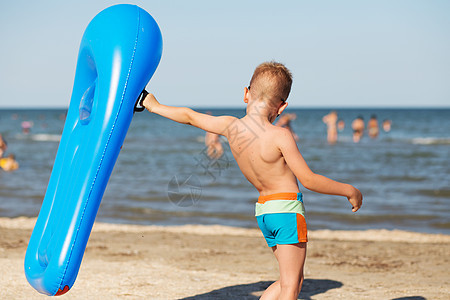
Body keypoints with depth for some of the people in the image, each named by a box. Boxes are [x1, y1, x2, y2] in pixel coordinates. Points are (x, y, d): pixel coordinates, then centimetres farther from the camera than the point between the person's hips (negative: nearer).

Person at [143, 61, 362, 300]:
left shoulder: (230, 126, -2)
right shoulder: (279, 136, -18)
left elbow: (189, 116, 12)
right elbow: (308, 180, -15)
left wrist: (154, 106, 30)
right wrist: (349, 191, -2)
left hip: (263, 210, 7)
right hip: (286, 209, -7)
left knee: (293, 280, 18)